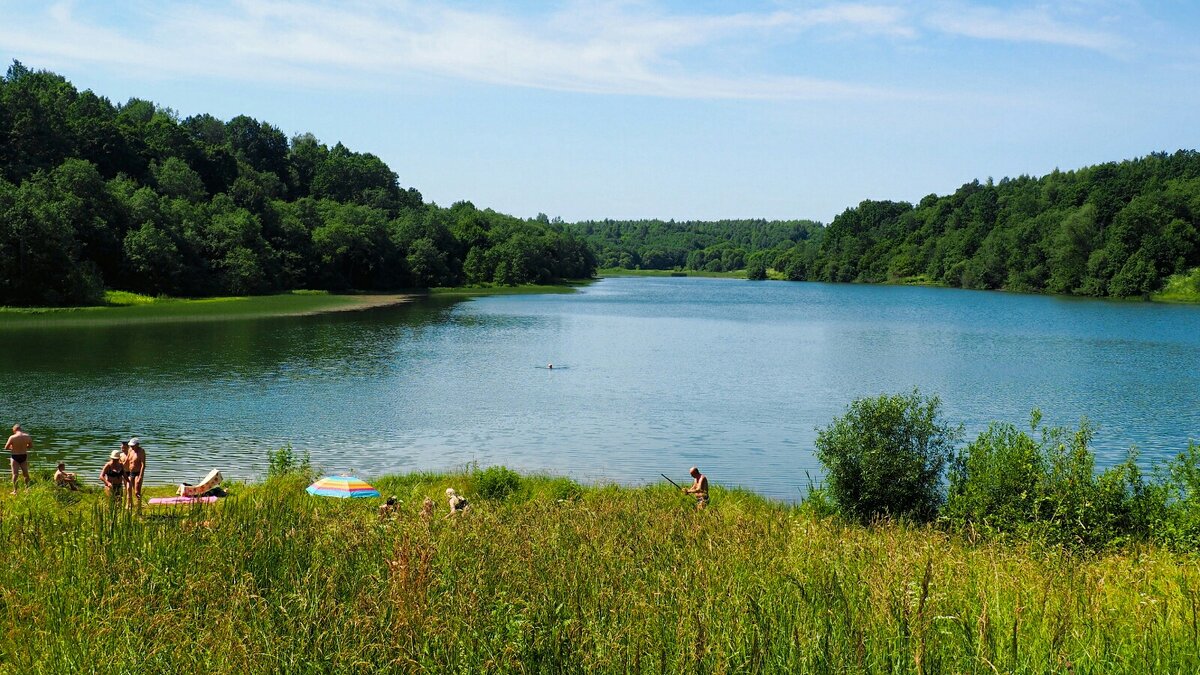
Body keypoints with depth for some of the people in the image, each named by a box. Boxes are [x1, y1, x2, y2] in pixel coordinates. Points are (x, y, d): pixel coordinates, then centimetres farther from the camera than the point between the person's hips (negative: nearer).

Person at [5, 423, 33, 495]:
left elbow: (6, 448, -8)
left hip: (15, 456, -3)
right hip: (24, 456, 3)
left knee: (15, 474, 1)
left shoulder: (12, 437, -17)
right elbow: (31, 446, 5)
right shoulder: (27, 436, -7)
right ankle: (27, 488, 25)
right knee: (26, 473, 16)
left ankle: (15, 490, -1)